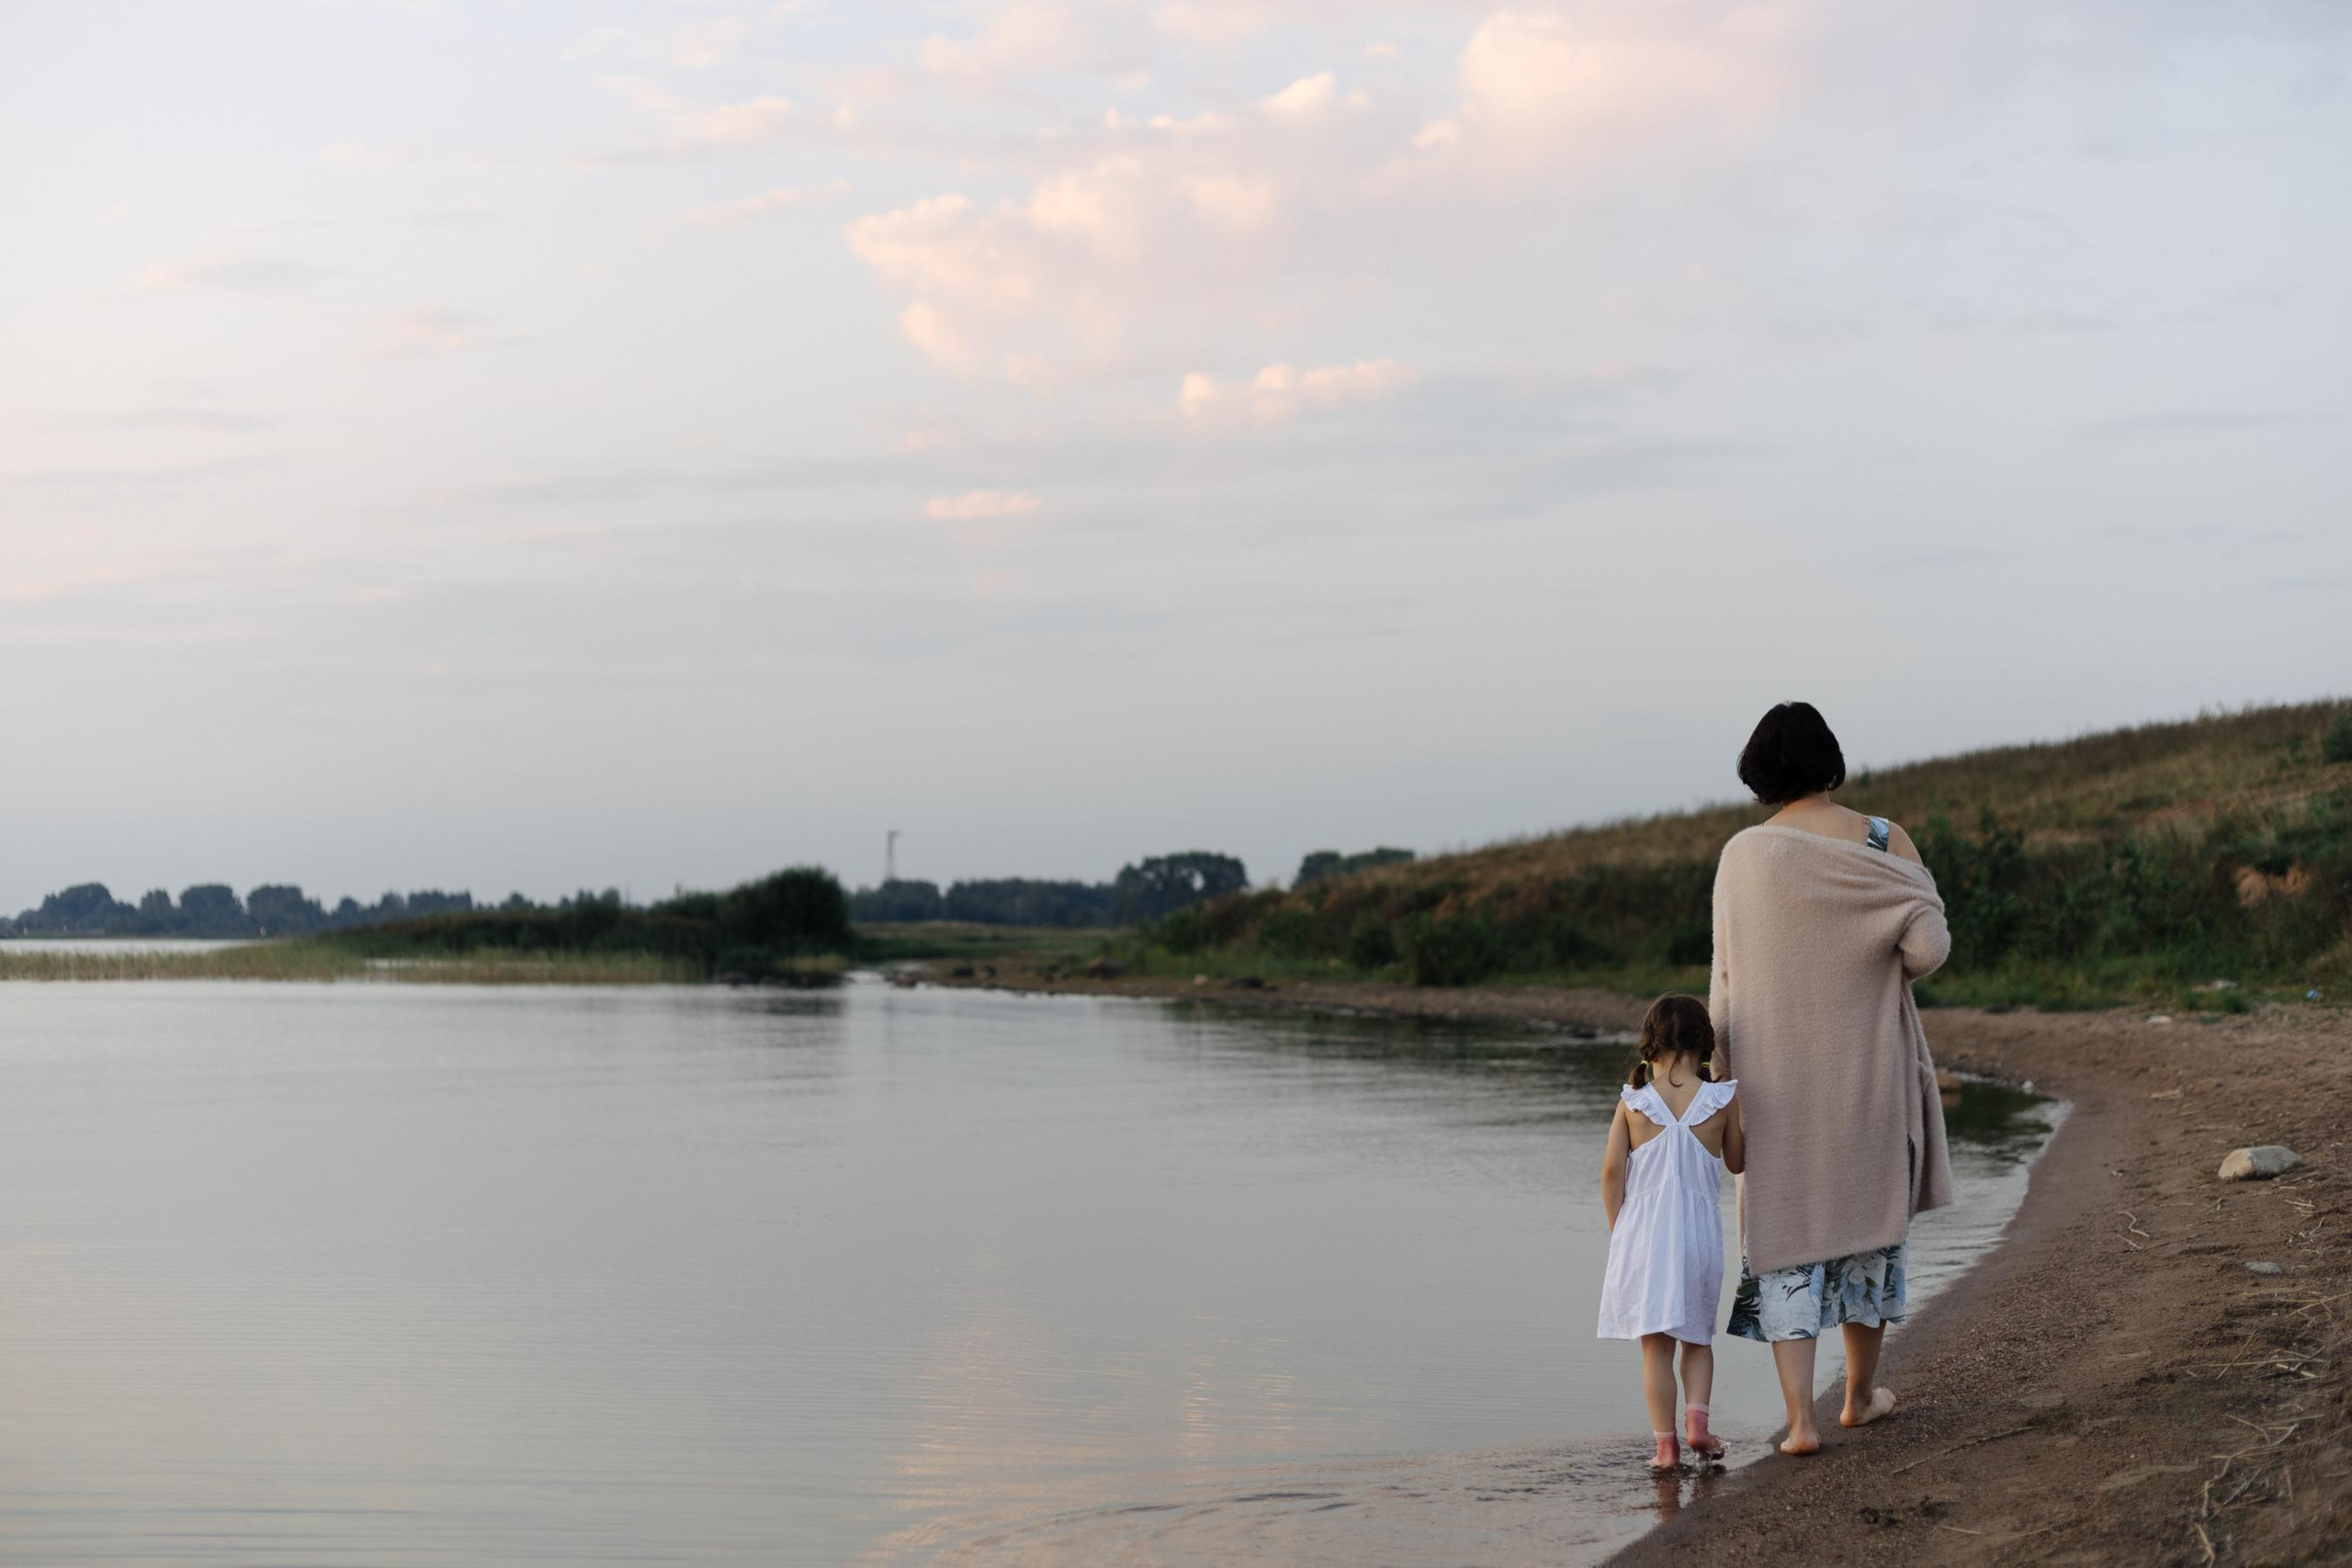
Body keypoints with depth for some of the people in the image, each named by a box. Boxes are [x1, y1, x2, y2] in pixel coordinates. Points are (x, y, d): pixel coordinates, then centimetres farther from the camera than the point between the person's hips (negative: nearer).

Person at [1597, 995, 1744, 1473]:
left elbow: (1612, 1170, -3)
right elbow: (1736, 1163, 10)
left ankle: (1665, 1442, 2)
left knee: (1655, 1343, 4)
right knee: (1697, 1337, 17)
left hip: (1643, 1231, 0)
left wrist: (1618, 1231, 8)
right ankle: (1696, 1417, -1)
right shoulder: (1723, 1099, -3)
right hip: (1699, 1231, 0)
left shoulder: (1633, 1101, -3)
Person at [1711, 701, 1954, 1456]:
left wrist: (1727, 1067, 7)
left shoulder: (1742, 856, -6)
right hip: (1867, 1070, 1)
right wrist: (1891, 970, 6)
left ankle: (1801, 1418, -6)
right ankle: (1861, 1393, 31)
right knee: (1866, 1216, 19)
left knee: (1785, 1233, 4)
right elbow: (1930, 944, -17)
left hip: (1778, 1077, 0)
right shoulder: (1883, 842, -7)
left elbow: (1729, 979, -3)